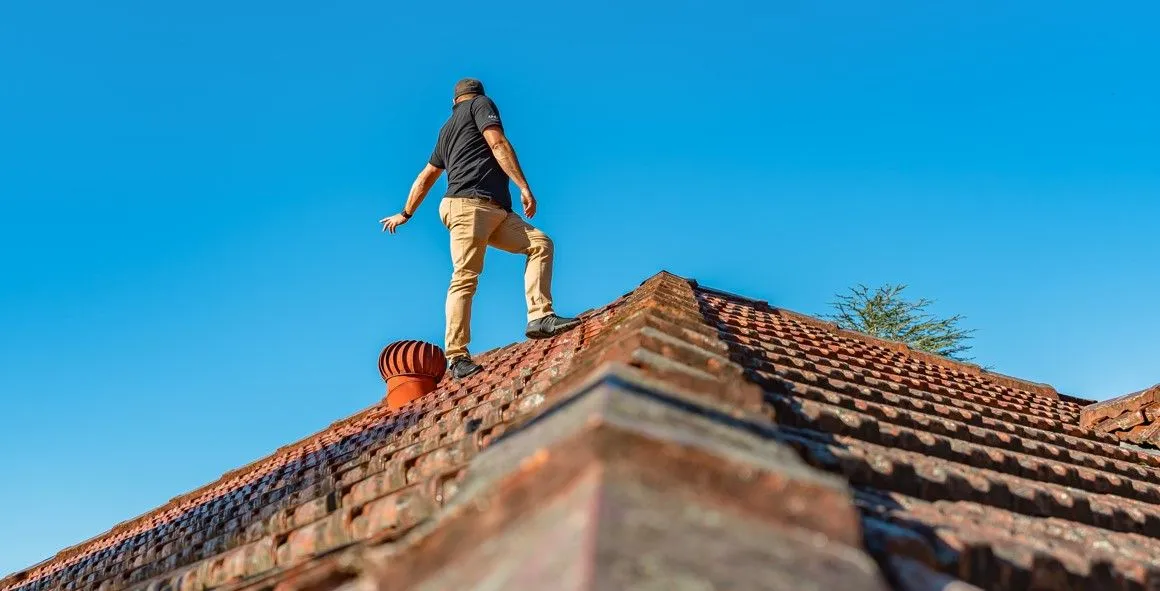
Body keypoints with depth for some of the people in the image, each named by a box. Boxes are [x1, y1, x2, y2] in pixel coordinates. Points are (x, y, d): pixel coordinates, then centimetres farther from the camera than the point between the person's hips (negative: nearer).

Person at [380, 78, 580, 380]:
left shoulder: (447, 128, 32)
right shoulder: (482, 103, 11)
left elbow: (426, 176, 34)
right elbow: (497, 143, -6)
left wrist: (405, 214, 41)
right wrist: (524, 187, -12)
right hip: (470, 204, -8)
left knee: (540, 243, 2)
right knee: (465, 278, -14)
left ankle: (540, 317, -12)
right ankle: (457, 356, -18)